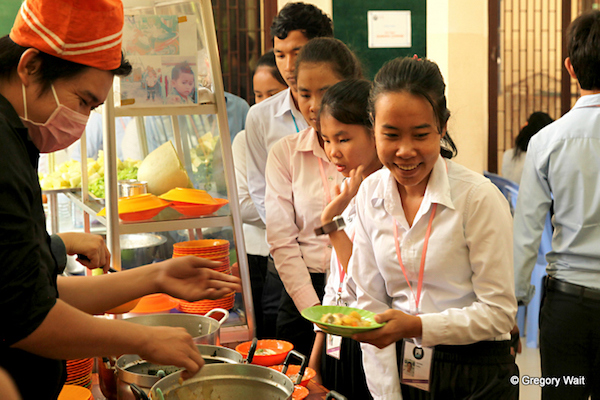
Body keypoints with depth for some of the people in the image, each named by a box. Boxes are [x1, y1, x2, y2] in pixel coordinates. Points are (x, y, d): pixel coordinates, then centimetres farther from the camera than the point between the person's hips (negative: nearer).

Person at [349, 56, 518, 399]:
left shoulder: (480, 198, -17)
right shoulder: (370, 194, -3)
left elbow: (499, 312, -14)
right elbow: (370, 303, -1)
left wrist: (417, 326, -27)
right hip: (401, 370, 4)